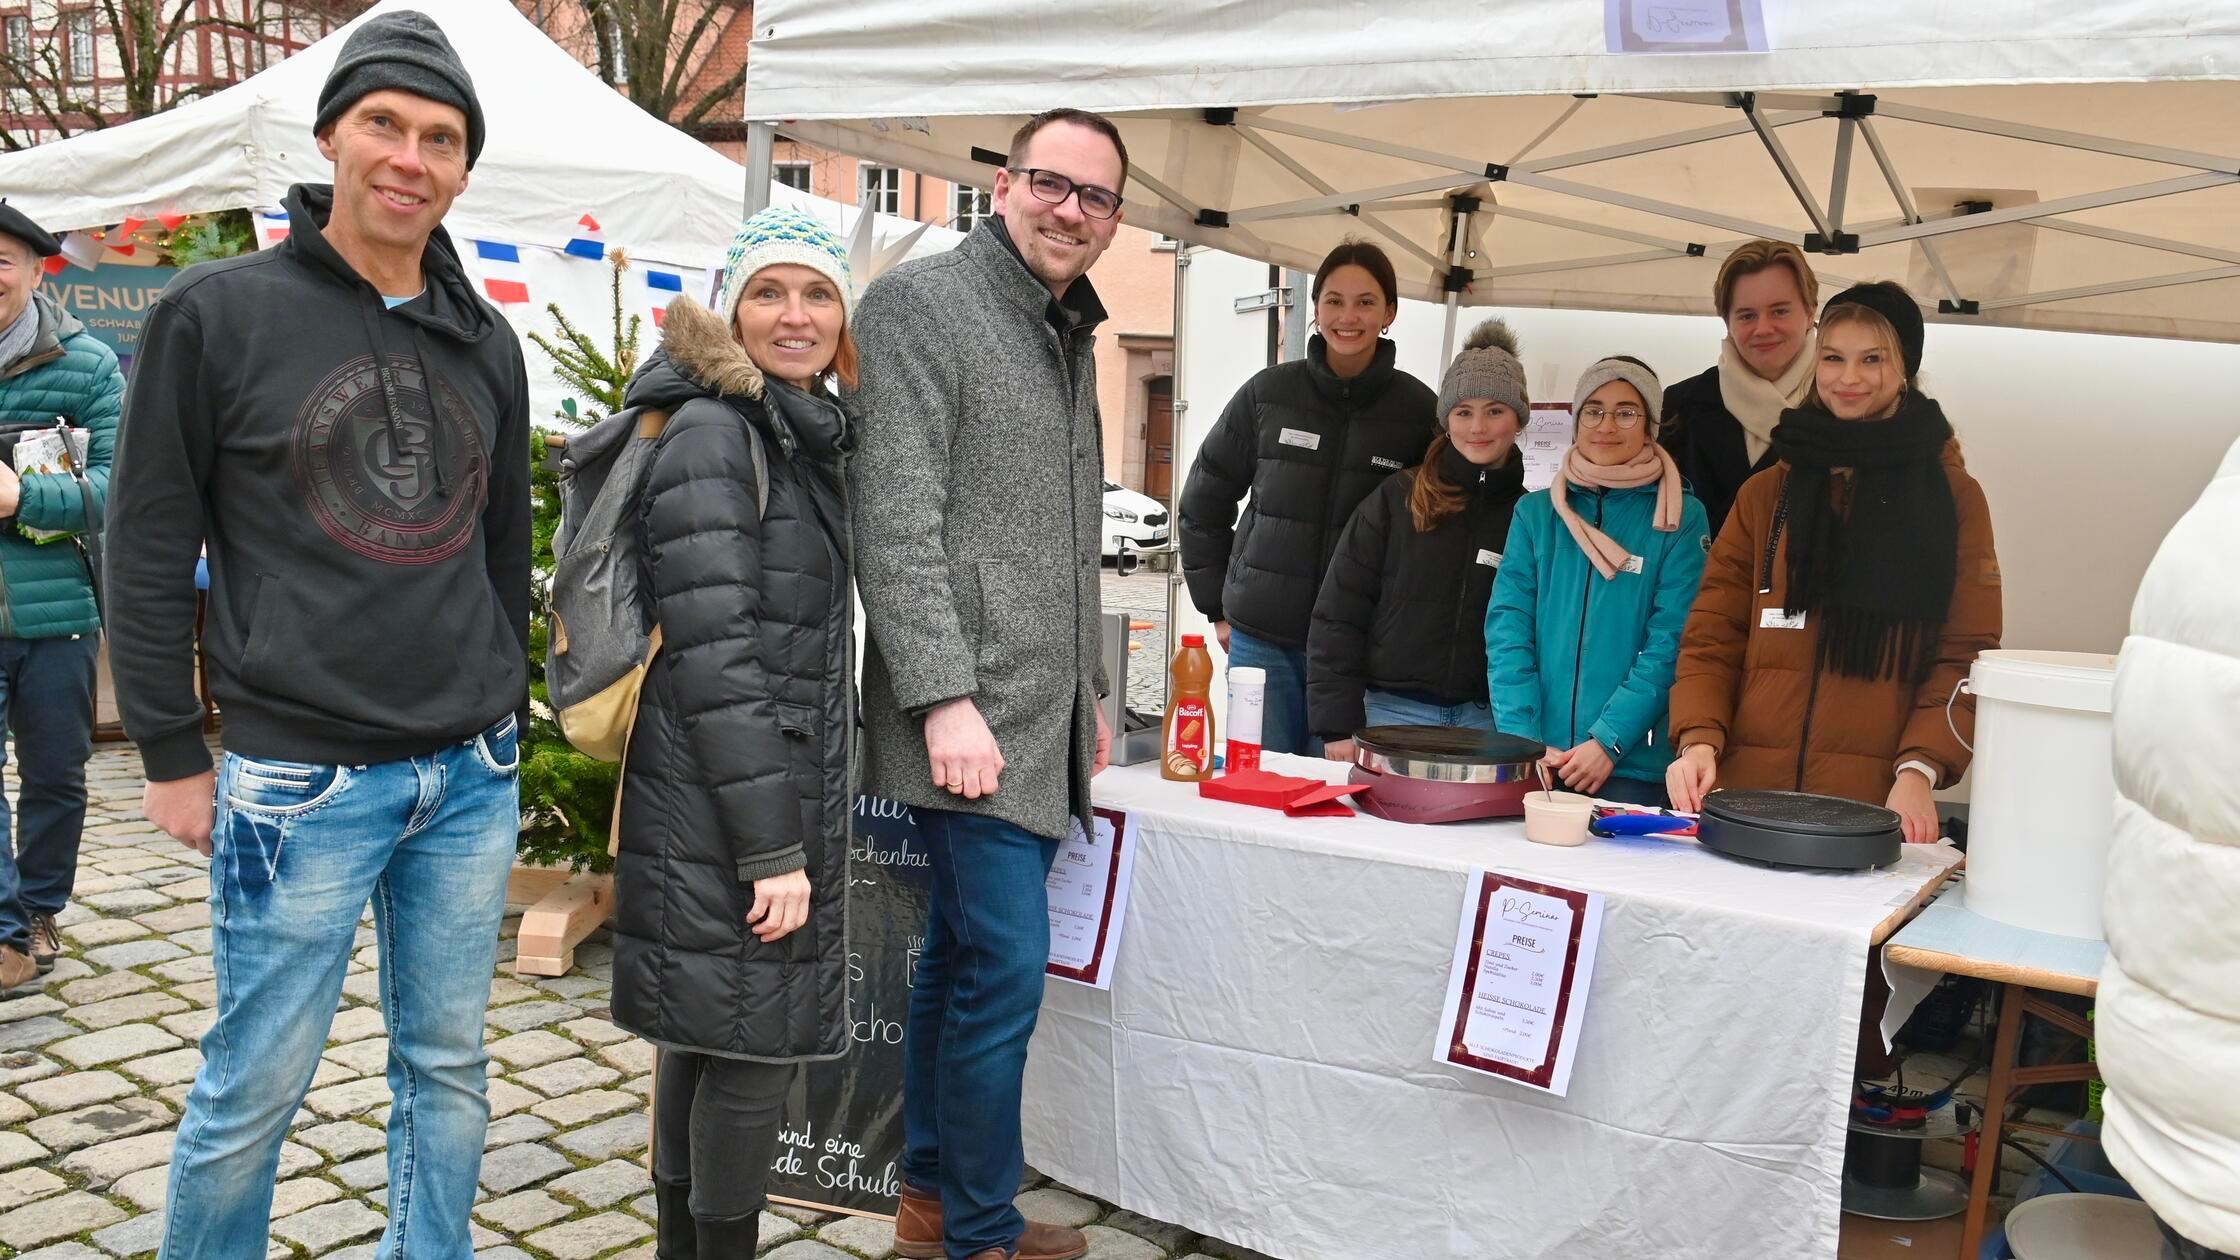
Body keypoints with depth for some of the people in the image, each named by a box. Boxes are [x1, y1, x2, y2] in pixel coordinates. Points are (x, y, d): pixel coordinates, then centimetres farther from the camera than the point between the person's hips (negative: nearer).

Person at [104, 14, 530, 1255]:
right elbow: (148, 548, -3)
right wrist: (172, 754, -4)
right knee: (255, 1085, 5)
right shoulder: (219, 312, -5)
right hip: (298, 780, -4)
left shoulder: (484, 343, 9)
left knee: (447, 1066, 14)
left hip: (470, 779, 5)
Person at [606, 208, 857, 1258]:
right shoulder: (712, 437, -15)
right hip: (723, 814, -9)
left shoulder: (812, 437, 13)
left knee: (707, 1035, 18)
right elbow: (715, 664, -21)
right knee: (754, 1045, -1)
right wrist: (773, 848, -21)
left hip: (784, 794, 9)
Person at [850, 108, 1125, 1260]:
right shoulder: (921, 303, -8)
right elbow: (894, 524, -16)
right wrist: (947, 700, -21)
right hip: (970, 717, -8)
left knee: (962, 956, 15)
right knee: (1005, 969, -6)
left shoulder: (1069, 335, 18)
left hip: (1042, 721, 8)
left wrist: (1087, 694, 21)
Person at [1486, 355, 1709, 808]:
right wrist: (1523, 740, -10)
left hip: (1632, 765, -2)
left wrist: (1608, 740, -16)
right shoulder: (1535, 512, 8)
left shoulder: (1681, 517, 1)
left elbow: (1671, 642, -7)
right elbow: (1508, 628, 1)